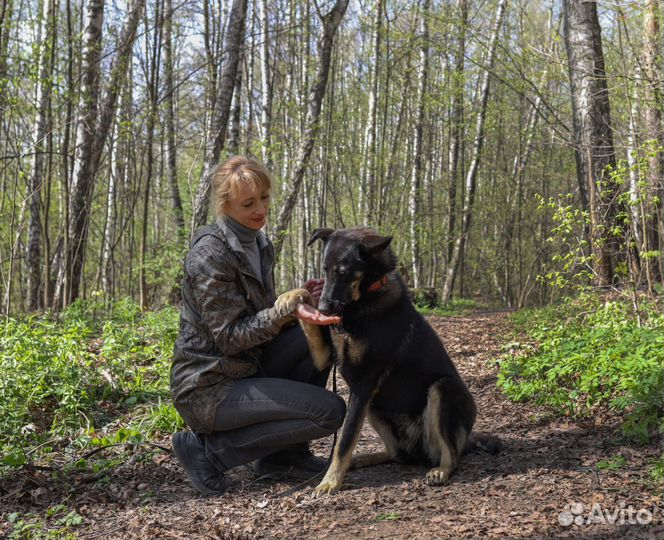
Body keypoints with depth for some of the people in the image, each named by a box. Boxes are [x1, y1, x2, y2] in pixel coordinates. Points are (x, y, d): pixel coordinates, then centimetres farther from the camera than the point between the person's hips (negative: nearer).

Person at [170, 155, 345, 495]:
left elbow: (263, 315, 14)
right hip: (207, 390, -8)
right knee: (331, 411, -15)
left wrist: (299, 299, -5)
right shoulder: (211, 253, -19)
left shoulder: (259, 244, 8)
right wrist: (287, 308, -29)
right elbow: (230, 336, -20)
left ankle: (285, 452, 6)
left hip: (245, 370, 9)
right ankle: (209, 448, -5)